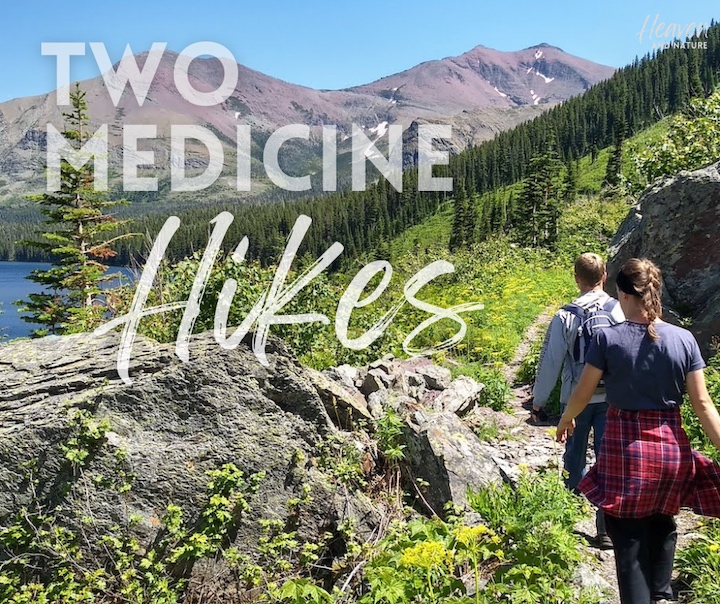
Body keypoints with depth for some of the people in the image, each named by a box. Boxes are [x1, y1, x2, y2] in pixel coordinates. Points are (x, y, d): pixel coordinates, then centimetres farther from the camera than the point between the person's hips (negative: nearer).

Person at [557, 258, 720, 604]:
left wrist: (565, 420, 15)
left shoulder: (608, 338, -12)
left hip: (625, 448, -4)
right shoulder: (684, 339, -5)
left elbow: (582, 393, -4)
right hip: (672, 450, 4)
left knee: (629, 541, 9)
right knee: (662, 528, 27)